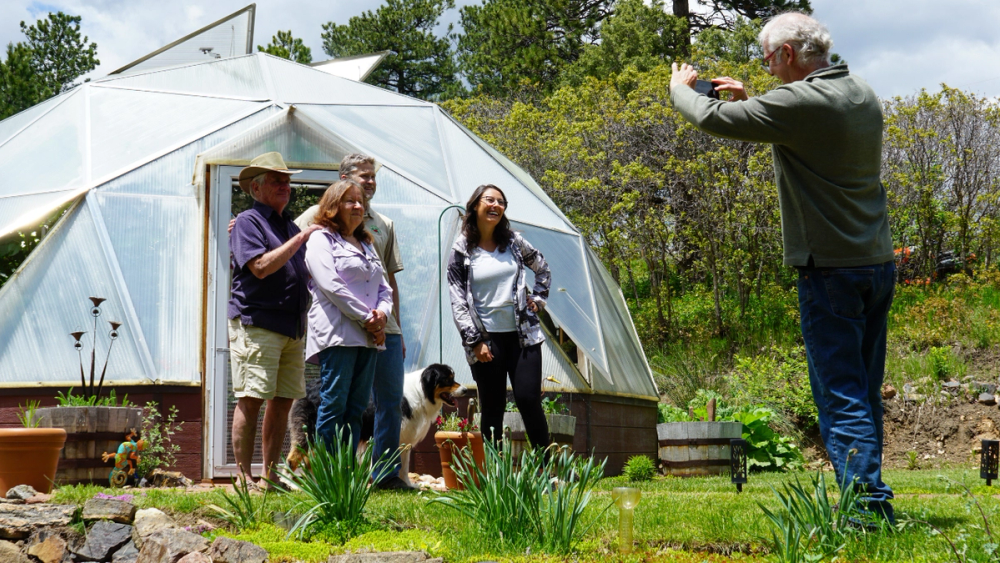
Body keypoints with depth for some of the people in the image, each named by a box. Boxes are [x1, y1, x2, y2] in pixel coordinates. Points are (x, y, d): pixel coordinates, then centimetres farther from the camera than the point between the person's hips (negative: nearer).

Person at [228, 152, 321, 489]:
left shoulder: (291, 227, 23)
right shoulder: (248, 222, -1)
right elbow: (261, 266, -16)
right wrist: (301, 238, -13)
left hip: (292, 327, 8)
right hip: (256, 324, -8)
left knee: (283, 401, 6)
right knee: (251, 400, -8)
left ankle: (270, 475, 13)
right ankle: (244, 477, -4)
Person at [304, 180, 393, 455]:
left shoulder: (367, 244, 25)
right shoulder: (321, 239, 1)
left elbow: (384, 287, 21)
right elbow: (331, 286, -11)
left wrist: (382, 314, -2)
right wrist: (367, 318, -12)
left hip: (369, 336, 7)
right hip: (338, 334, -7)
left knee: (355, 410, 5)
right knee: (334, 407, -10)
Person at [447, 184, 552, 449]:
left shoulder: (514, 242, 7)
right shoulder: (461, 251, 0)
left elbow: (543, 269, 24)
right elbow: (457, 301, -3)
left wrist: (538, 299, 12)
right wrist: (475, 341, -9)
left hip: (522, 336, 2)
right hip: (486, 340, -1)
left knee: (529, 399, -6)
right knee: (491, 409, 3)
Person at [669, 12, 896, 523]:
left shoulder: (799, 102, -16)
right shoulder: (863, 95, 11)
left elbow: (713, 119, -11)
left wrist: (680, 88, 10)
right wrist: (749, 100, 26)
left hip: (831, 270, -8)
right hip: (880, 265, 8)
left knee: (841, 397, -6)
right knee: (864, 394, 13)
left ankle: (870, 506, -10)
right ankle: (867, 496, 19)